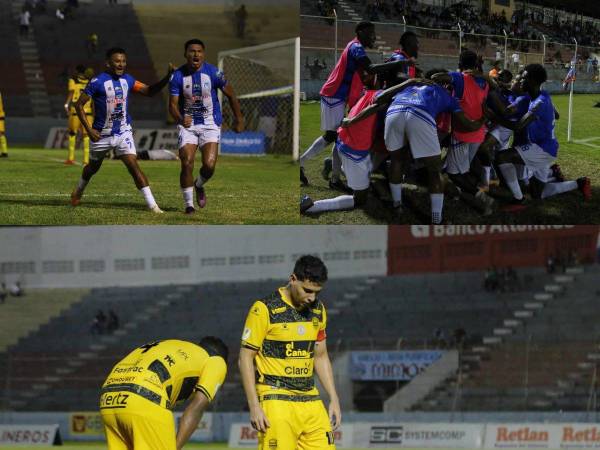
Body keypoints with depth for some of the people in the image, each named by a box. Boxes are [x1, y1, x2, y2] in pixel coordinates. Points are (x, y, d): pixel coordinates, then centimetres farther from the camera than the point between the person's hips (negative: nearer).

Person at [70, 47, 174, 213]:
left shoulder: (127, 80, 0)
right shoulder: (98, 82, -15)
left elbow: (149, 91, 5)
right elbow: (79, 105, -11)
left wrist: (167, 77, -10)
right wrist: (89, 130, -16)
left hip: (123, 132, 2)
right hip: (101, 135, -2)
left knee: (134, 166, -14)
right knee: (93, 167, 20)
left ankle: (152, 205, -20)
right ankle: (79, 191, 51)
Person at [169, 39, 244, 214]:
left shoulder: (213, 73, -9)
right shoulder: (177, 76, -7)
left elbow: (230, 95, 4)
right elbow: (173, 104, -8)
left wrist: (238, 119, 10)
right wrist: (180, 119, -29)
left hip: (210, 124, -1)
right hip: (187, 125, 1)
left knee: (209, 165, -14)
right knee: (187, 164, -13)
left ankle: (199, 185, 21)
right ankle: (189, 204, 2)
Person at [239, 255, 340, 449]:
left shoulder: (318, 310, 11)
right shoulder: (265, 309, -9)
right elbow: (245, 358, -7)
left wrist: (334, 399, 14)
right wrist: (254, 407, -13)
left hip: (311, 401, 6)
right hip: (276, 402, -6)